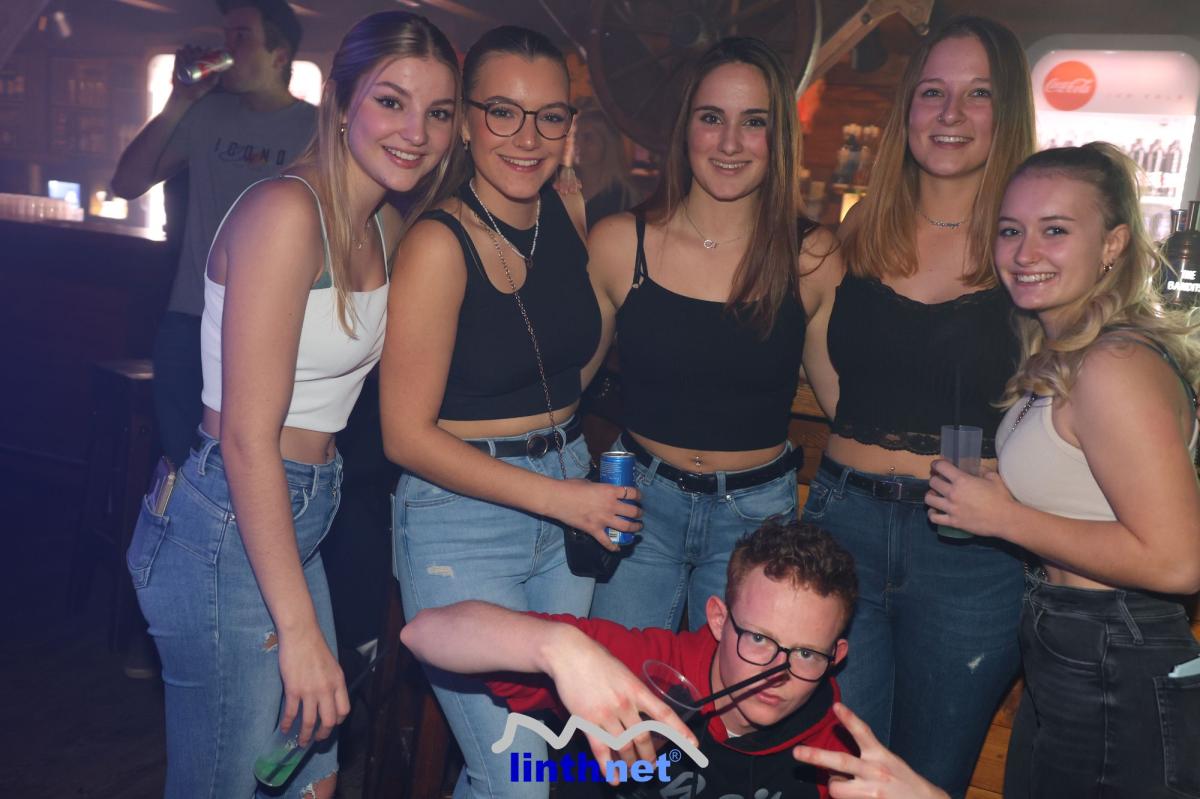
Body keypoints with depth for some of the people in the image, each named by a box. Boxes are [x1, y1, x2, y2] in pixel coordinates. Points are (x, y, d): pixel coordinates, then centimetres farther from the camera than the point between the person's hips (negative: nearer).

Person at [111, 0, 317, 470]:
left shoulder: (316, 129, -2)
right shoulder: (207, 113, 7)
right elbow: (127, 184, 4)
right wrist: (179, 102, -4)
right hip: (188, 323, 3)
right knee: (180, 460, 11)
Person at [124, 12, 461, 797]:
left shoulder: (384, 226, 8)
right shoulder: (287, 211, -19)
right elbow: (247, 438, -22)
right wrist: (299, 629, -20)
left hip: (296, 524, 9)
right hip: (227, 533, -8)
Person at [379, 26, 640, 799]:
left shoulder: (572, 213, 1)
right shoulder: (440, 244, -16)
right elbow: (407, 435, -15)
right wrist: (558, 497, -16)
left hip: (570, 494, 6)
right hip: (463, 521, -6)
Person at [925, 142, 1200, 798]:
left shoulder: (1115, 368, -23)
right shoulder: (1058, 358, 6)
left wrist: (1005, 517, -20)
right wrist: (995, 494, 3)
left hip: (1114, 689, -9)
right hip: (1066, 665, 9)